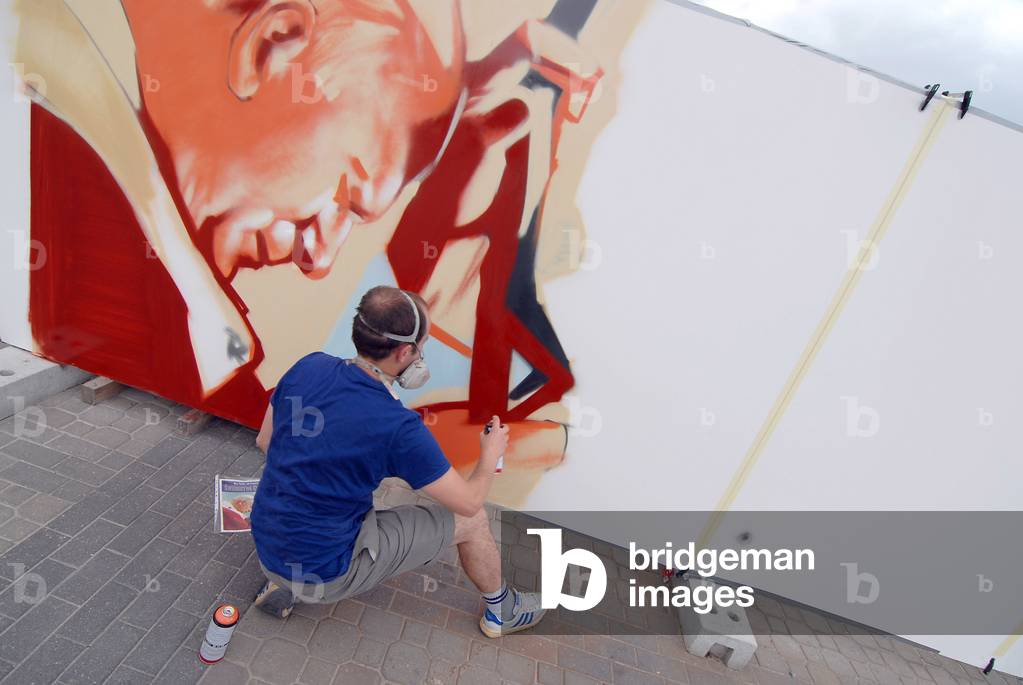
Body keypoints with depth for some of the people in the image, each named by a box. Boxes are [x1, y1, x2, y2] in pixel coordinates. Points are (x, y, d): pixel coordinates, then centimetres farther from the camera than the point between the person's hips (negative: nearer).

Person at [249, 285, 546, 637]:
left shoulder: (308, 367, -11)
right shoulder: (399, 428, -28)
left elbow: (264, 442, 5)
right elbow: (469, 502, -14)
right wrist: (491, 454, 5)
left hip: (266, 547, 7)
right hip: (323, 573, -6)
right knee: (471, 521, 3)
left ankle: (281, 585, 26)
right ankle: (501, 611, 30)